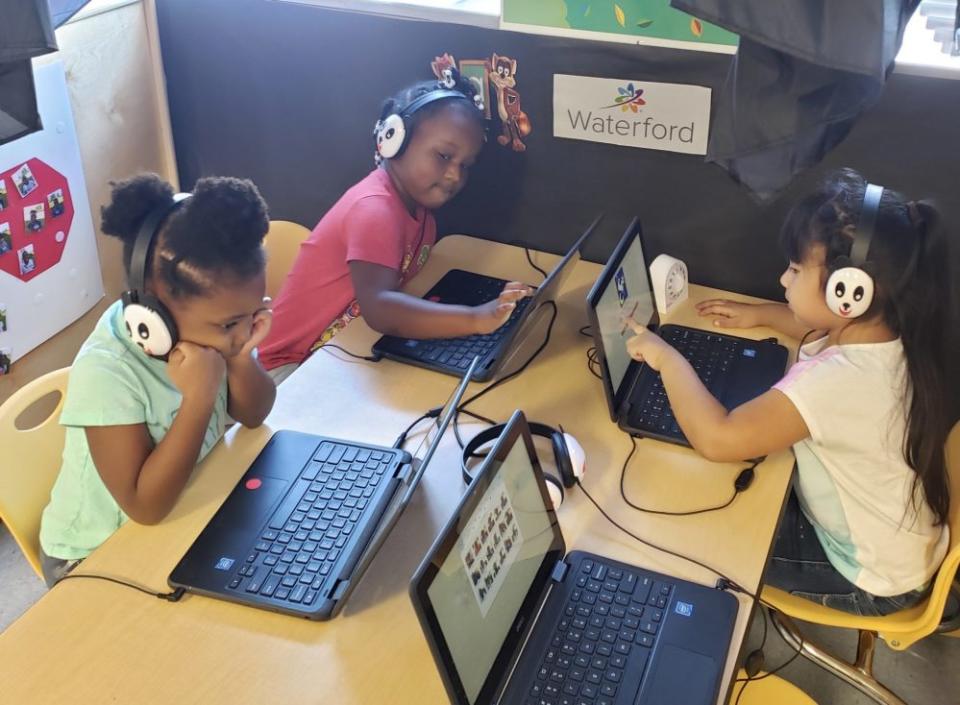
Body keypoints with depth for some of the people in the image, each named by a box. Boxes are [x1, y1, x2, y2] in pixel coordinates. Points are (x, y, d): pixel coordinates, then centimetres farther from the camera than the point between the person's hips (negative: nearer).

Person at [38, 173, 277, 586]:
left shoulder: (203, 323, -15)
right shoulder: (106, 373, -30)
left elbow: (253, 416, -3)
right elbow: (147, 507, -29)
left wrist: (242, 358, -23)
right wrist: (198, 397, -36)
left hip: (184, 516, 5)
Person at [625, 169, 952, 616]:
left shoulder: (837, 380, -39)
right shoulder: (886, 335, -10)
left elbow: (715, 438, -44)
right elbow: (827, 329, 17)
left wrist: (667, 357, -29)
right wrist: (759, 314, 10)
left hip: (874, 580, -8)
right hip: (899, 543, 8)